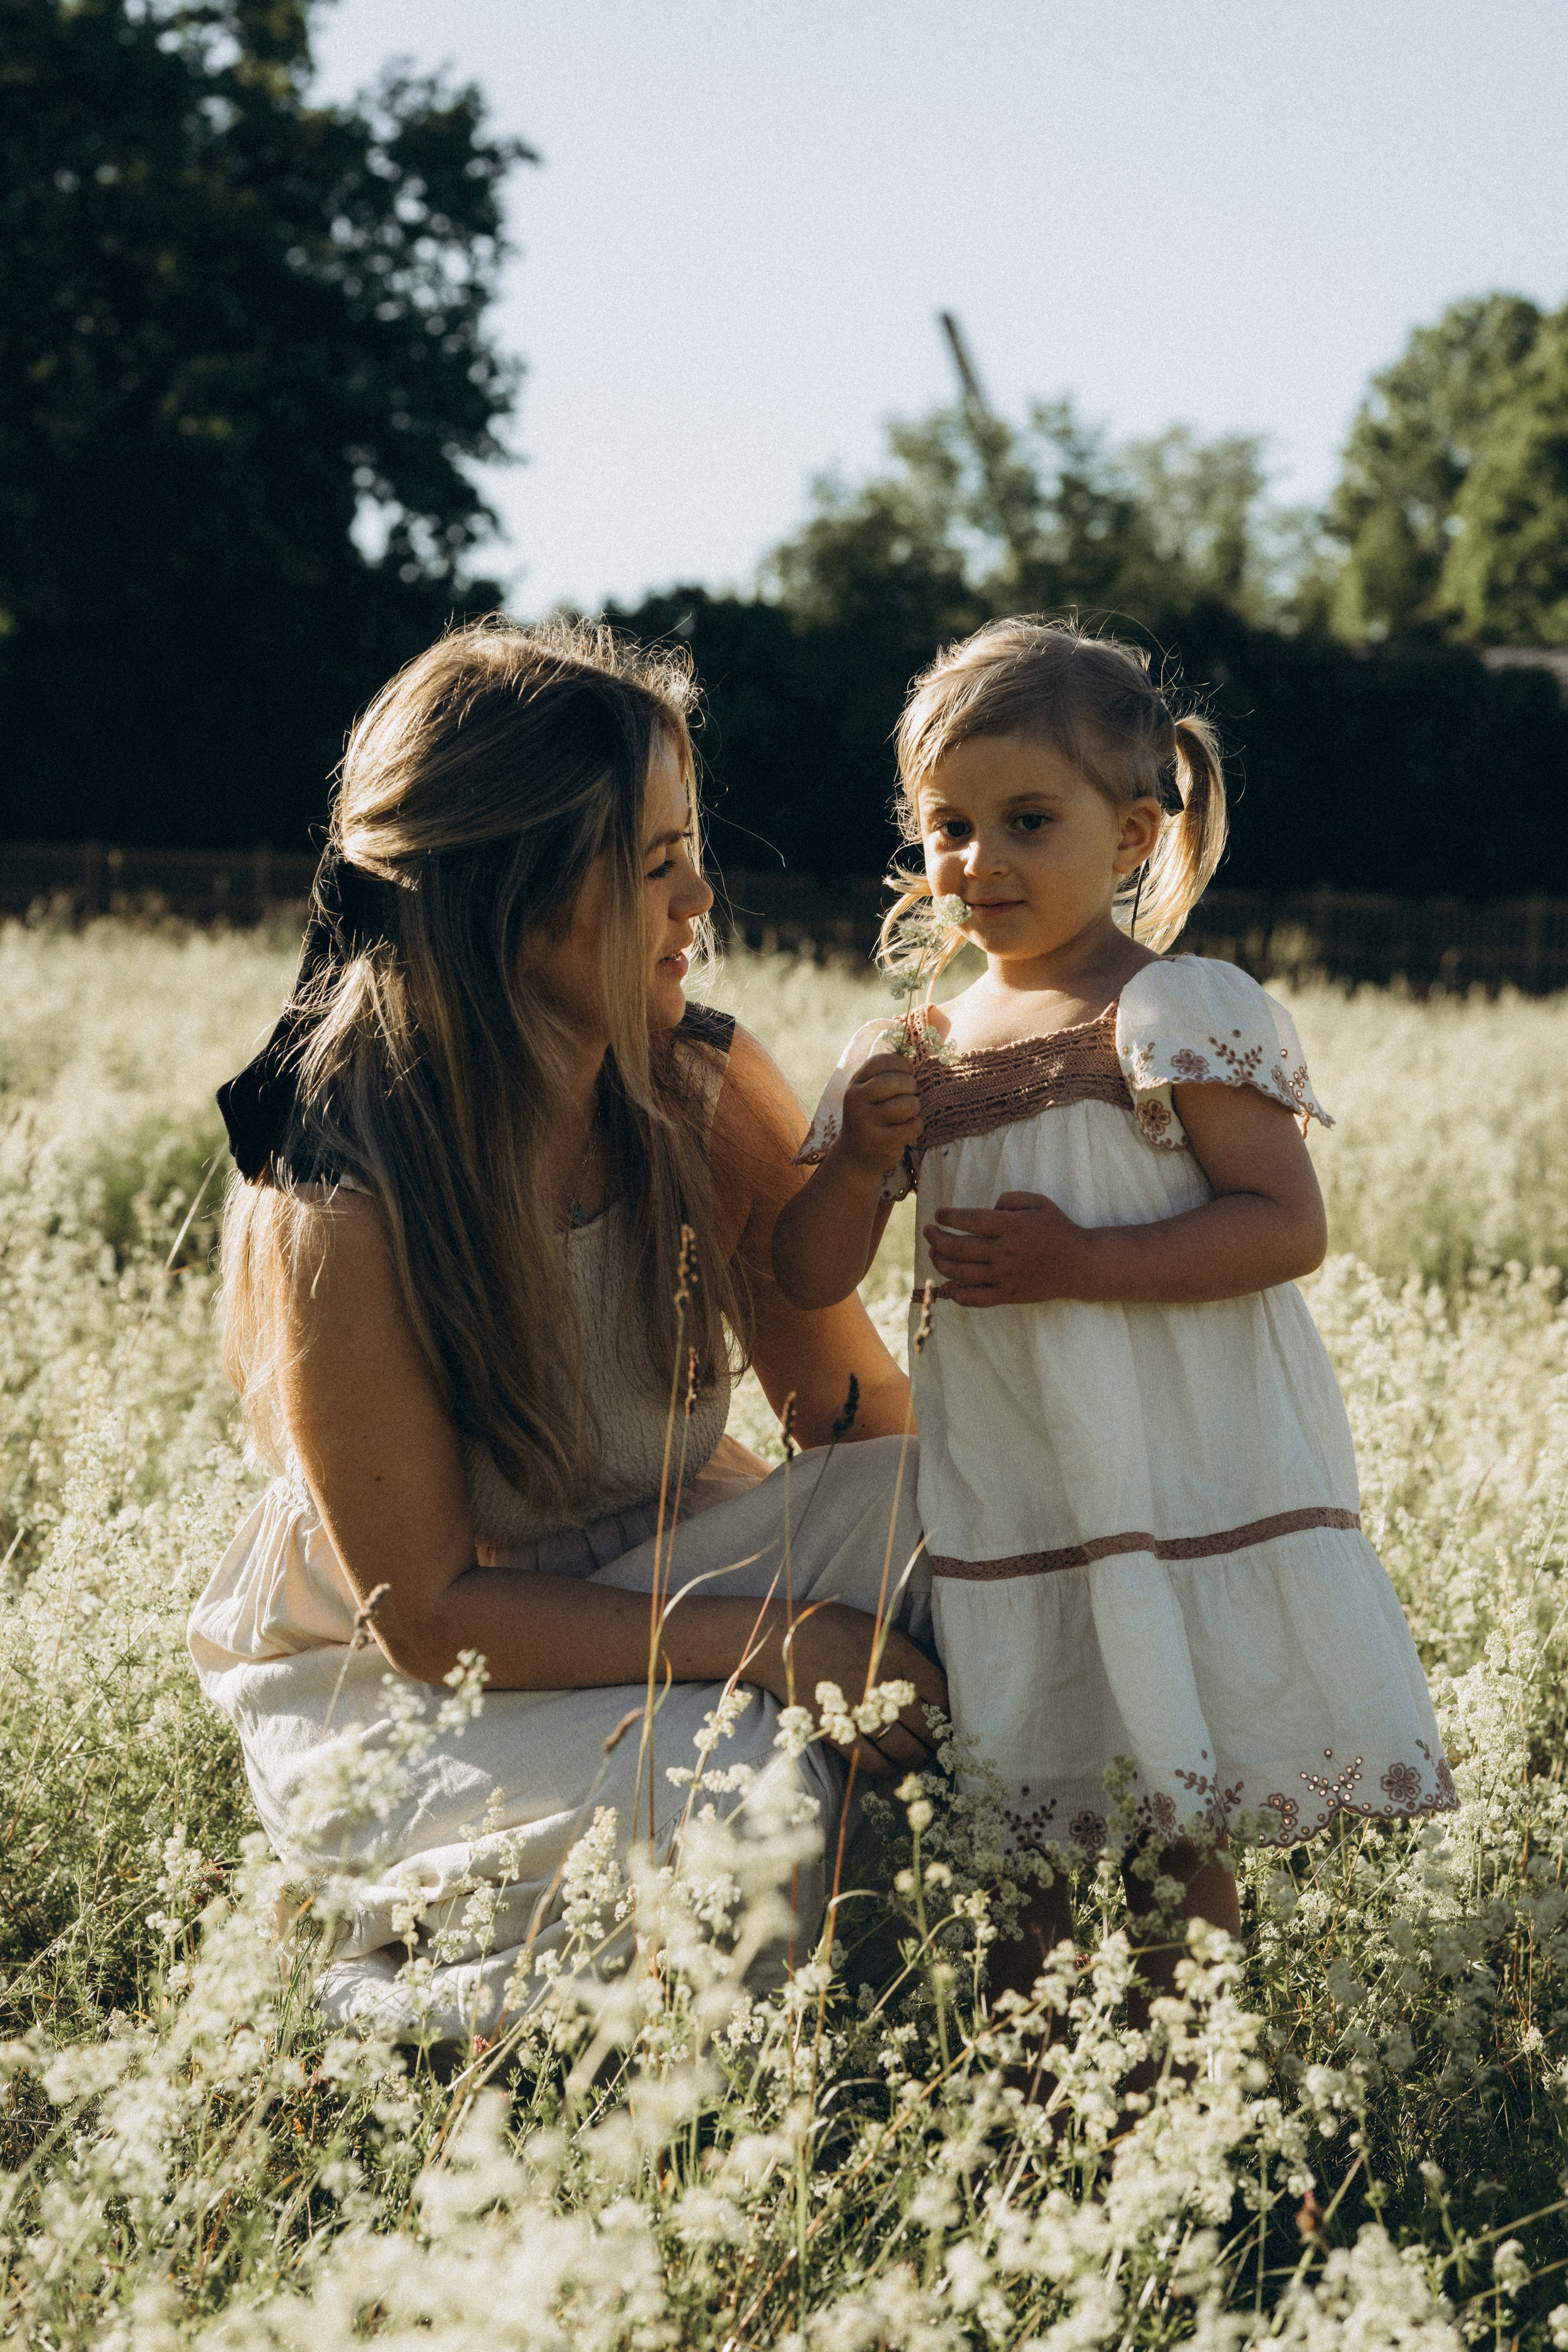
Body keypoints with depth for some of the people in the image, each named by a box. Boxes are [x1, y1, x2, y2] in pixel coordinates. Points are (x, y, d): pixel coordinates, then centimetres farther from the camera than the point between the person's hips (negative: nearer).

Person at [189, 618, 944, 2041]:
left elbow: (865, 1414, -2)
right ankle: (414, 1984, -5)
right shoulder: (338, 1209, -26)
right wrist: (775, 1640, -27)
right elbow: (426, 1616, -22)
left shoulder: (709, 1094, -9)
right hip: (393, 1691, -5)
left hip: (660, 1576, 5)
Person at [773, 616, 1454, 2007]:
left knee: (1180, 1837, 3)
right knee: (1011, 1835, 10)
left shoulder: (1183, 1016, -8)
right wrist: (859, 1158, -12)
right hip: (1006, 1509, 5)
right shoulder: (914, 1054, 7)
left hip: (1186, 1485, -4)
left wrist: (1078, 1262, -22)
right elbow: (811, 1281, 8)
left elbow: (1288, 1226, -15)